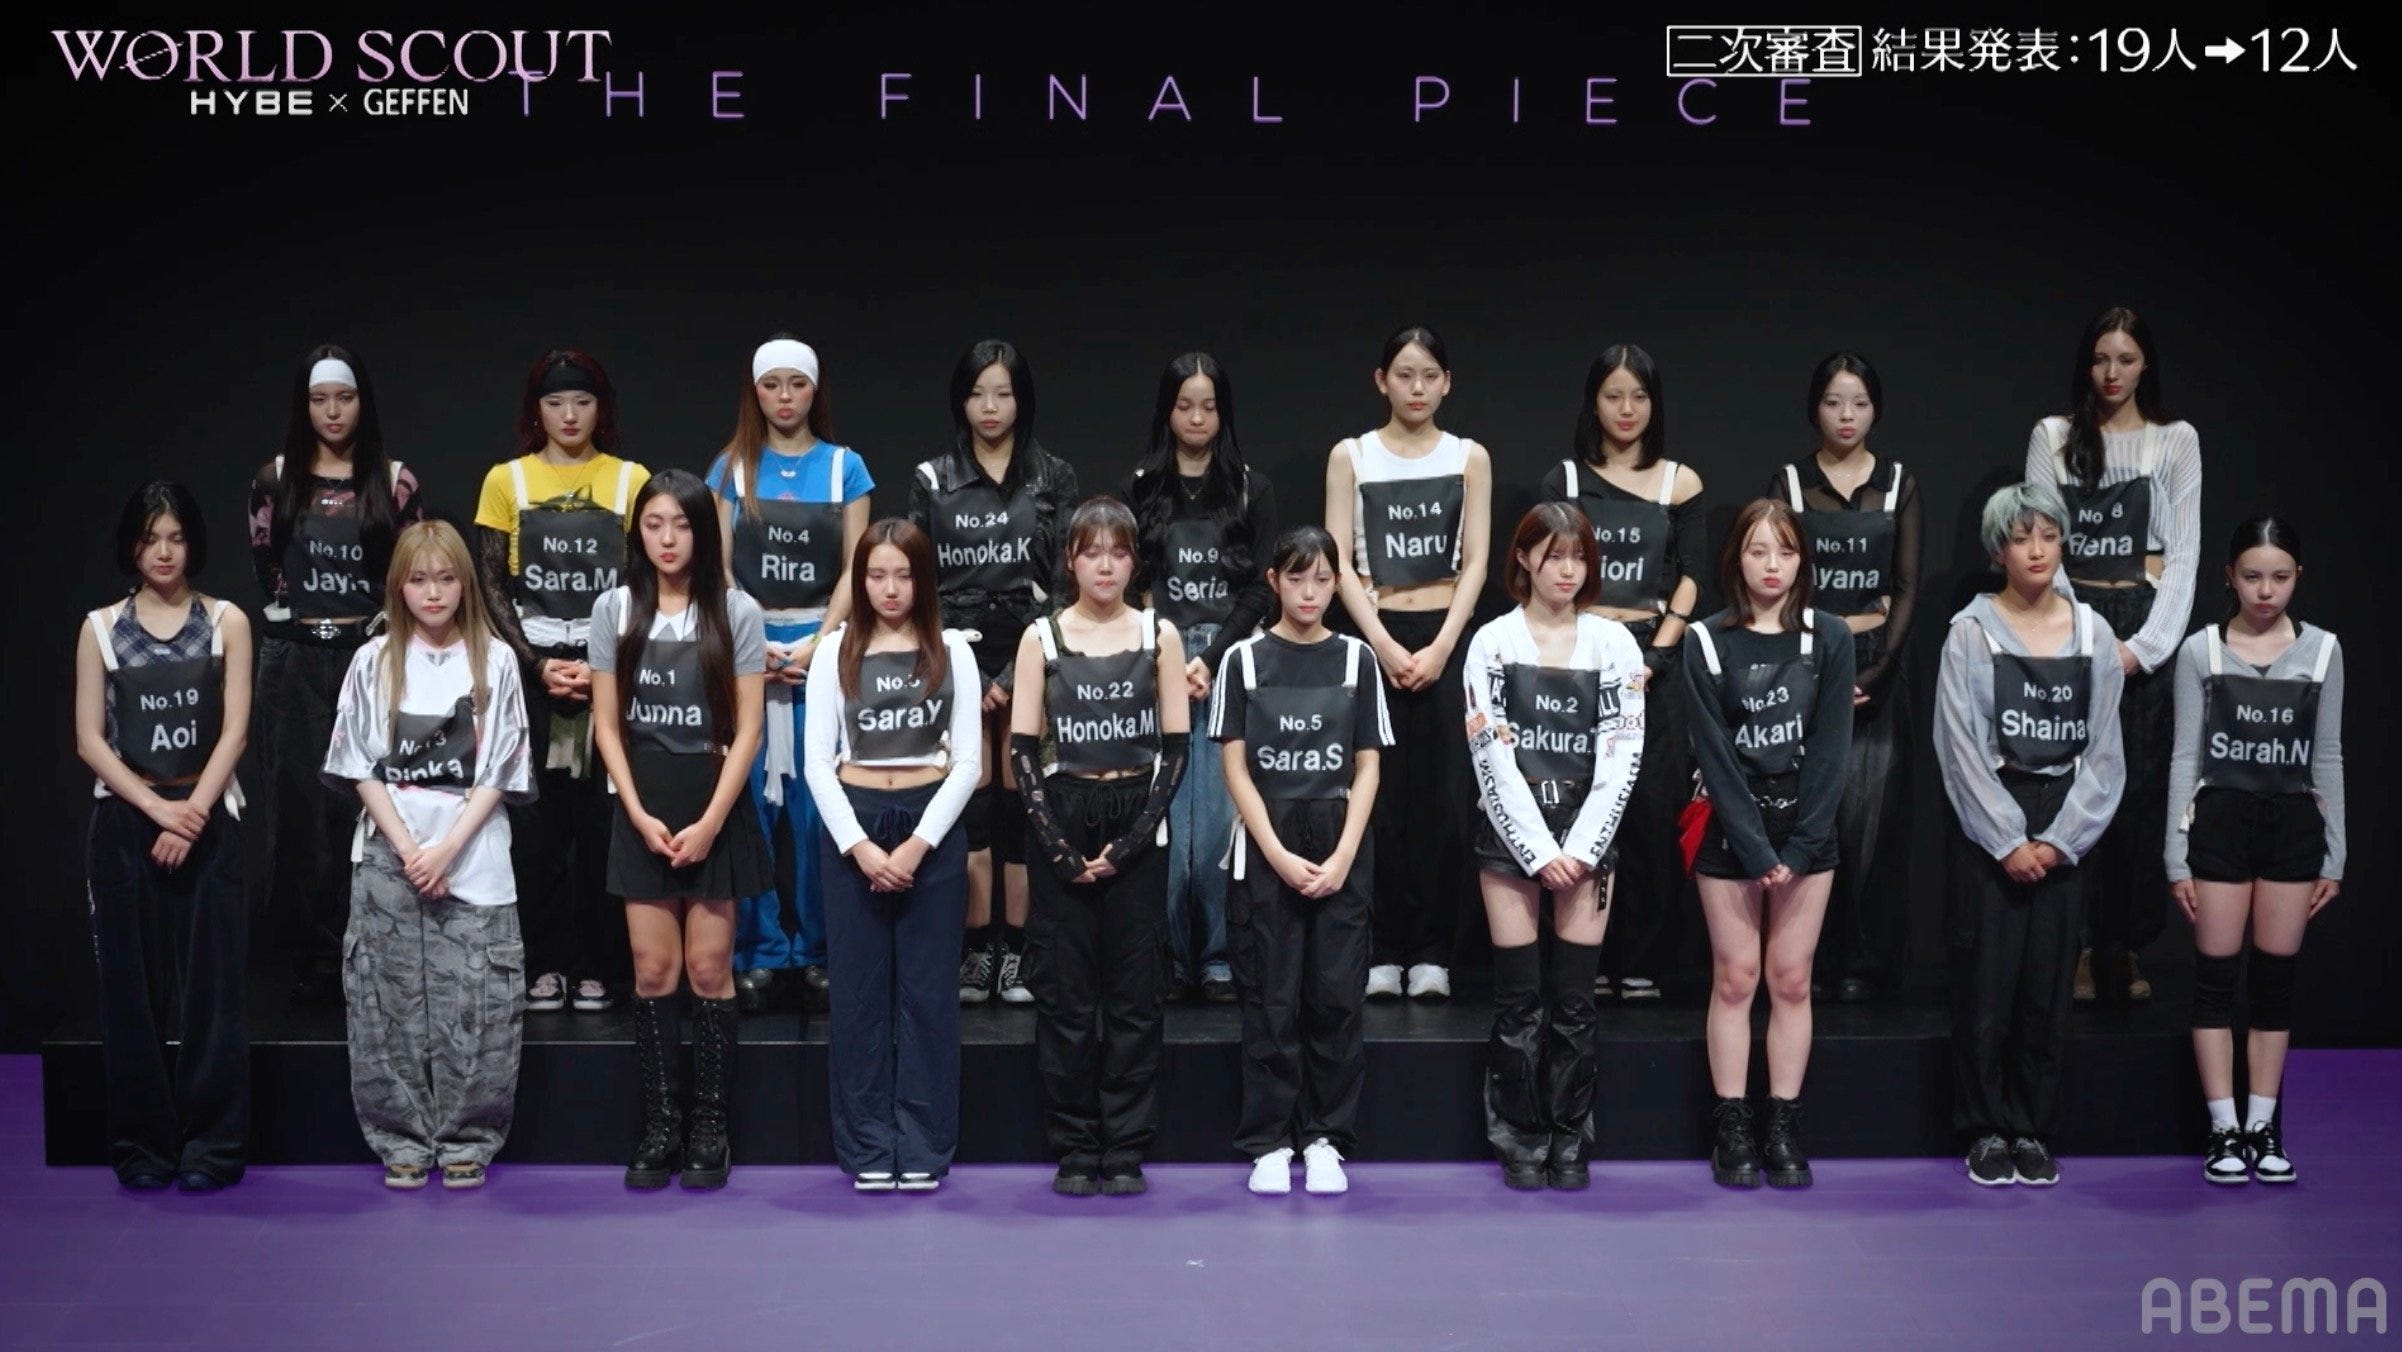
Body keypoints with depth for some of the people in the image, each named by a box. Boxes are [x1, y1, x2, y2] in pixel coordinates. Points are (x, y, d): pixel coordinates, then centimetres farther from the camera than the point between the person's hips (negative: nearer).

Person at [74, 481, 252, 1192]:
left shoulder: (226, 622, 4)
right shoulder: (100, 628, 6)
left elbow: (233, 730, -1)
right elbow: (89, 739, 1)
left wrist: (192, 814, -11)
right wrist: (158, 808, -10)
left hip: (208, 820, -1)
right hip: (125, 821, 1)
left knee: (211, 984, -1)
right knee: (133, 986, 2)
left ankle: (211, 1148, 4)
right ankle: (143, 1148, 9)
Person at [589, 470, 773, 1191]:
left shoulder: (737, 612, -2)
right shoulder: (615, 609, 4)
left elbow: (747, 727, -4)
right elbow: (607, 724, 4)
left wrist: (710, 822, -11)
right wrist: (641, 814, -6)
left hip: (716, 803, -2)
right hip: (642, 805, 2)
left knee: (709, 968, 0)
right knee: (652, 968, 1)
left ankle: (711, 1126, 7)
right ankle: (659, 1125, 9)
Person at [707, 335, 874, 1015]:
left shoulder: (844, 466, 6)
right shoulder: (732, 468, 8)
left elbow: (853, 569, 2)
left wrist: (818, 644, -10)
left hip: (822, 645, -1)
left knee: (817, 806, -2)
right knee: (749, 801, 0)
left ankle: (816, 953, 8)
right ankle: (758, 953, 9)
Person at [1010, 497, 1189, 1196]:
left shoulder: (1158, 635, 4)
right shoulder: (1041, 639, 4)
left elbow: (1176, 745, 1)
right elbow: (1023, 747, 1)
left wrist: (1131, 841, -8)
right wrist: (1058, 844, -10)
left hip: (1137, 826, 0)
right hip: (1062, 821, 0)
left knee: (1134, 991, 2)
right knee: (1063, 990, 1)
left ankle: (1126, 1149, 10)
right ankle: (1075, 1150, 9)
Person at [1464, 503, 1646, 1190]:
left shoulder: (1614, 643, 5)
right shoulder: (1492, 643, 1)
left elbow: (1622, 755, -1)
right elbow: (1492, 756, -5)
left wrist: (1579, 848, -10)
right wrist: (1540, 850, -12)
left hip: (1587, 840, 1)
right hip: (1510, 838, -1)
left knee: (1574, 999, 2)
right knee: (1518, 999, 1)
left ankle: (1571, 1144, 13)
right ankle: (1521, 1143, 11)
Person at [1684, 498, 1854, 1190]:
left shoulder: (1828, 638, 0)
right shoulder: (1707, 642, -3)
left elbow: (1830, 749, -4)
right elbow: (1715, 755, -8)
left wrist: (1798, 847, -11)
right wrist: (1756, 850, -14)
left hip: (1806, 830, 1)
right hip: (1730, 832, -1)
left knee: (1792, 982, 4)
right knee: (1734, 980, 2)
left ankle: (1784, 1131, 11)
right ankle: (1733, 1132, 8)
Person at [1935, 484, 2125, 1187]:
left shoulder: (2093, 634, 5)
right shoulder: (1972, 631, -3)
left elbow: (2104, 750, 4)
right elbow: (1961, 747, -6)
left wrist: (2059, 840, -6)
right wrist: (2007, 841, -11)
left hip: (2065, 829, 2)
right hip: (1987, 822, -2)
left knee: (2049, 979, 4)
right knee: (1987, 978, -1)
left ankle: (2033, 1129, 15)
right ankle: (1987, 1130, 11)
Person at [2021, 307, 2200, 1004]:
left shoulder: (2177, 440, 7)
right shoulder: (2053, 437, 6)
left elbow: (2184, 554, 2)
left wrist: (2144, 645, -8)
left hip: (2148, 627, 0)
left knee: (2142, 786, -2)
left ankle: (2126, 946, 5)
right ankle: (2079, 941, 2)